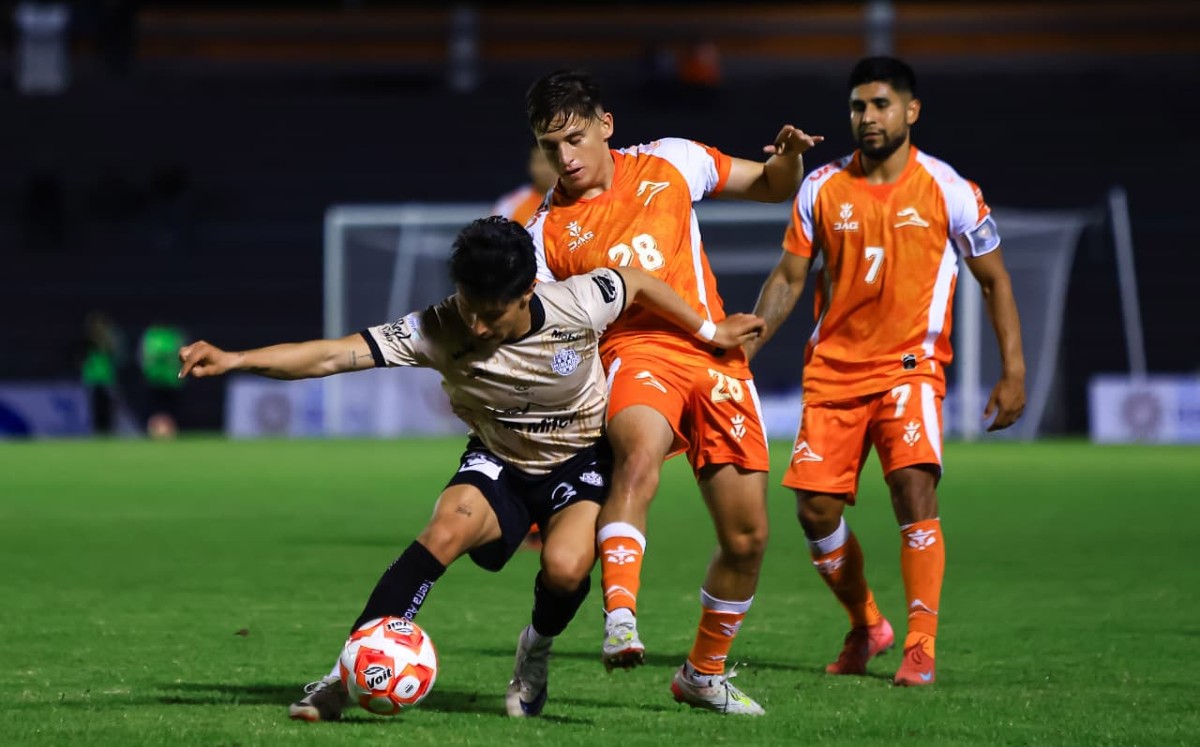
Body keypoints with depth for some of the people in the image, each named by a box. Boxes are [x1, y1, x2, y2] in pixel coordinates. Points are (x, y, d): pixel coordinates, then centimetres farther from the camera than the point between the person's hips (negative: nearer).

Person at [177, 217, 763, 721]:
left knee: (565, 567, -31)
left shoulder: (578, 306, -25)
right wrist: (233, 360, -45)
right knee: (449, 527, -32)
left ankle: (536, 652, 5)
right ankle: (348, 674, -26)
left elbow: (639, 282, -2)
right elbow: (332, 355, -32)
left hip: (582, 461, 0)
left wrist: (709, 333, 9)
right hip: (499, 463, 0)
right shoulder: (439, 332, -25)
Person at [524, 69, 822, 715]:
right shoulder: (548, 232, 3)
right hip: (636, 353, -3)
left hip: (714, 355, 3)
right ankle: (620, 620, -49)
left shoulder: (669, 164, 8)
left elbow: (770, 188, 19)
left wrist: (788, 159, -2)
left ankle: (704, 674, 22)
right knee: (639, 452, -39)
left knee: (747, 536, 2)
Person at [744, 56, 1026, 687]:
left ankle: (921, 647, -16)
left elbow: (994, 280, 3)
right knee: (814, 508, -3)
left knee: (914, 486, -23)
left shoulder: (947, 190, -4)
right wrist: (743, 349, -1)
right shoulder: (823, 189, 2)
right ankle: (866, 626, 21)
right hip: (833, 368, 3)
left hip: (910, 363, -3)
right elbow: (789, 278, 9)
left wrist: (1013, 372, -4)